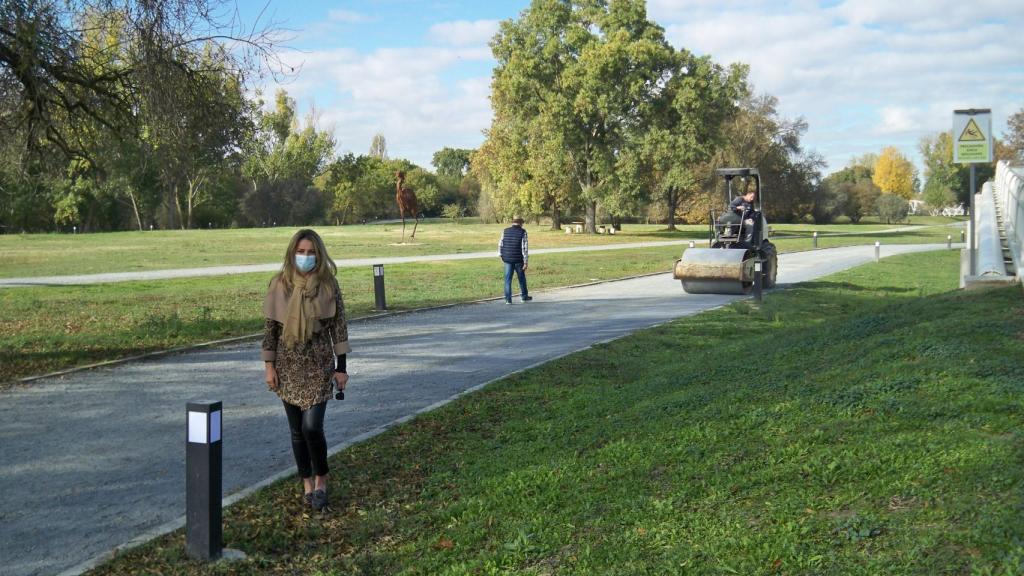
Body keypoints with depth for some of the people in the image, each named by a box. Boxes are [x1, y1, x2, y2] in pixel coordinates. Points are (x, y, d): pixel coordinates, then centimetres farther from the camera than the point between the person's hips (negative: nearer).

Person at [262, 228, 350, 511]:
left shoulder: (328, 284, -4)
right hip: (289, 366, 2)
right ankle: (307, 483, 25)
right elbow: (270, 327, 3)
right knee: (297, 429, 9)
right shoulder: (279, 284, -1)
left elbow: (339, 326, -2)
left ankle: (321, 481, 12)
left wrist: (341, 367, -5)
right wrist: (269, 366, -1)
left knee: (312, 426, -11)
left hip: (318, 365, -2)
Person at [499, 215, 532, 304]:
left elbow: (500, 244, 5)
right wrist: (526, 262, -10)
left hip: (507, 259, 2)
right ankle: (524, 296, 27)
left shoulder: (505, 231, 1)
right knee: (522, 278, 15)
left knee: (508, 279, 5)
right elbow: (525, 247, -12)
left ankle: (508, 299, 1)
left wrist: (501, 255, 20)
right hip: (518, 260, -2)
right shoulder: (522, 232, -8)